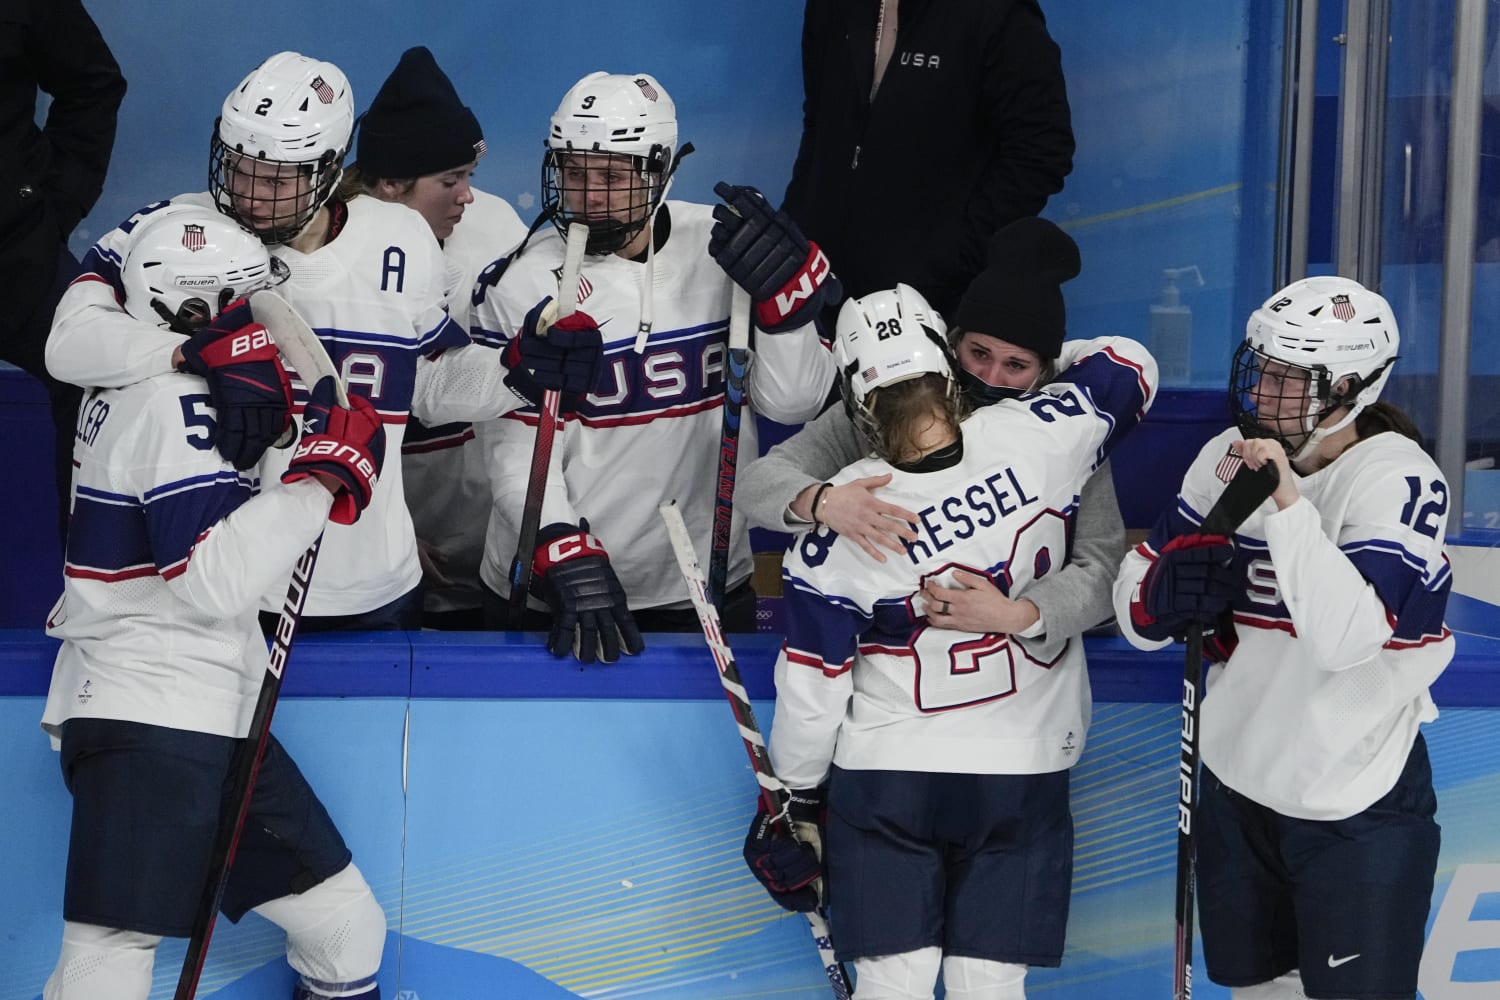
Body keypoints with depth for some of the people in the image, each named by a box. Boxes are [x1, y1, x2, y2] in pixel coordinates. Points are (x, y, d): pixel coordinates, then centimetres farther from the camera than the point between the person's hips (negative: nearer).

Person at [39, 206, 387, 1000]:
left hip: (211, 721, 11)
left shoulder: (135, 385, 14)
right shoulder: (175, 404, -15)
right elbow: (213, 580, -24)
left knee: (347, 932, 12)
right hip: (144, 724, -11)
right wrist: (322, 475, -20)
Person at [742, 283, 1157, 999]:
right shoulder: (1038, 437, -17)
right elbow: (1129, 367, 4)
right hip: (1025, 768, 2)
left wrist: (797, 796, 7)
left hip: (886, 775, -2)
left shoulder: (838, 521, -17)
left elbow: (812, 686, -9)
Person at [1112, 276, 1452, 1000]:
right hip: (1237, 784, 6)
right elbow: (1138, 614, 2)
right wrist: (1174, 584, -20)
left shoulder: (1400, 480, -18)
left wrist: (1288, 502, -33)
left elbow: (1347, 639, -31)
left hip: (1359, 811, -6)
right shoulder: (1227, 459, -1)